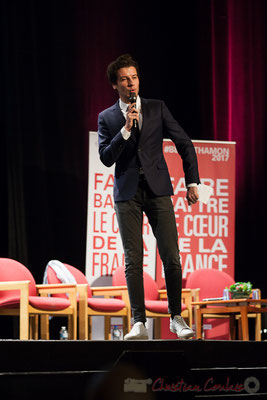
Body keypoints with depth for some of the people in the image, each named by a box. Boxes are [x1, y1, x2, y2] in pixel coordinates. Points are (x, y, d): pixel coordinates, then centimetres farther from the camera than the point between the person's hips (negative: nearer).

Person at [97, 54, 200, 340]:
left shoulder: (157, 109, 8)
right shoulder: (107, 118, 7)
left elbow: (184, 144, 9)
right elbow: (106, 158, -3)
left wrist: (192, 182, 2)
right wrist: (126, 129, -13)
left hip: (158, 190, 0)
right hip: (127, 195, 0)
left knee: (171, 258, -5)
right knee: (133, 261, -4)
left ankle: (176, 318, 7)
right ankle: (139, 323, -2)